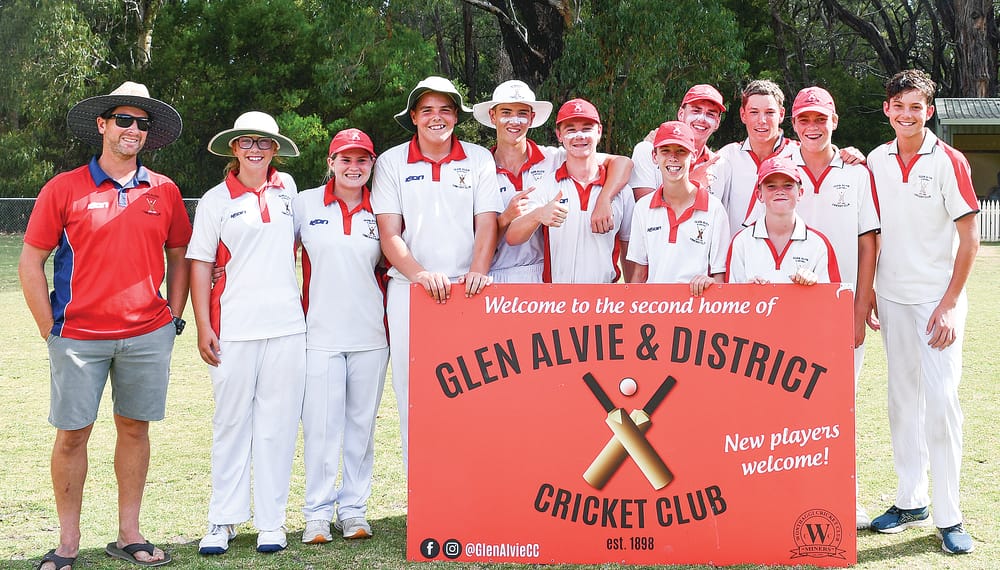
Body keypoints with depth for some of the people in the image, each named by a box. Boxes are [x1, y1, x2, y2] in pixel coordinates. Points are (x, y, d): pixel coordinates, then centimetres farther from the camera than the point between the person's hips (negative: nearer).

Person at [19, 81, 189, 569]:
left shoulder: (164, 191, 7)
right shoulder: (64, 189, -1)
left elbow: (178, 257, 17)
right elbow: (31, 262, 1)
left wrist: (174, 315, 8)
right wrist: (49, 330, -2)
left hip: (147, 336, 2)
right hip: (80, 336, -2)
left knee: (135, 428, 8)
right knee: (73, 433, 1)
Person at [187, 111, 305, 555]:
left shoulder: (286, 188, 10)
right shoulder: (216, 200, 2)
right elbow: (200, 264, 0)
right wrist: (203, 326, -6)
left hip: (286, 325, 2)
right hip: (233, 330, -2)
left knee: (277, 424, 3)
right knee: (231, 423, 3)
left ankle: (271, 521, 11)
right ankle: (223, 521, 11)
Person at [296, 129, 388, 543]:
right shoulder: (305, 204, 2)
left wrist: (388, 311, 6)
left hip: (370, 335, 2)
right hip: (321, 334, -2)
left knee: (362, 424, 7)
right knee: (321, 426, -3)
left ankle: (353, 509, 16)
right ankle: (317, 513, 8)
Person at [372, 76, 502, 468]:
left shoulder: (479, 159, 9)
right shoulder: (391, 163, 7)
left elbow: (487, 223, 3)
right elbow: (389, 233, 0)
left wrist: (478, 271, -16)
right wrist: (420, 274, -17)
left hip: (466, 291, 0)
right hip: (409, 291, 0)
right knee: (413, 392, 0)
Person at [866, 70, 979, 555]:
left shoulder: (948, 162, -8)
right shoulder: (877, 161, 6)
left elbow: (969, 238, -8)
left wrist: (949, 304, -13)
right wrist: (866, 290, 9)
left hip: (938, 299, -5)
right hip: (892, 297, 5)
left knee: (941, 400, -9)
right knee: (902, 398, 10)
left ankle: (949, 516, -2)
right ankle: (910, 502, 20)